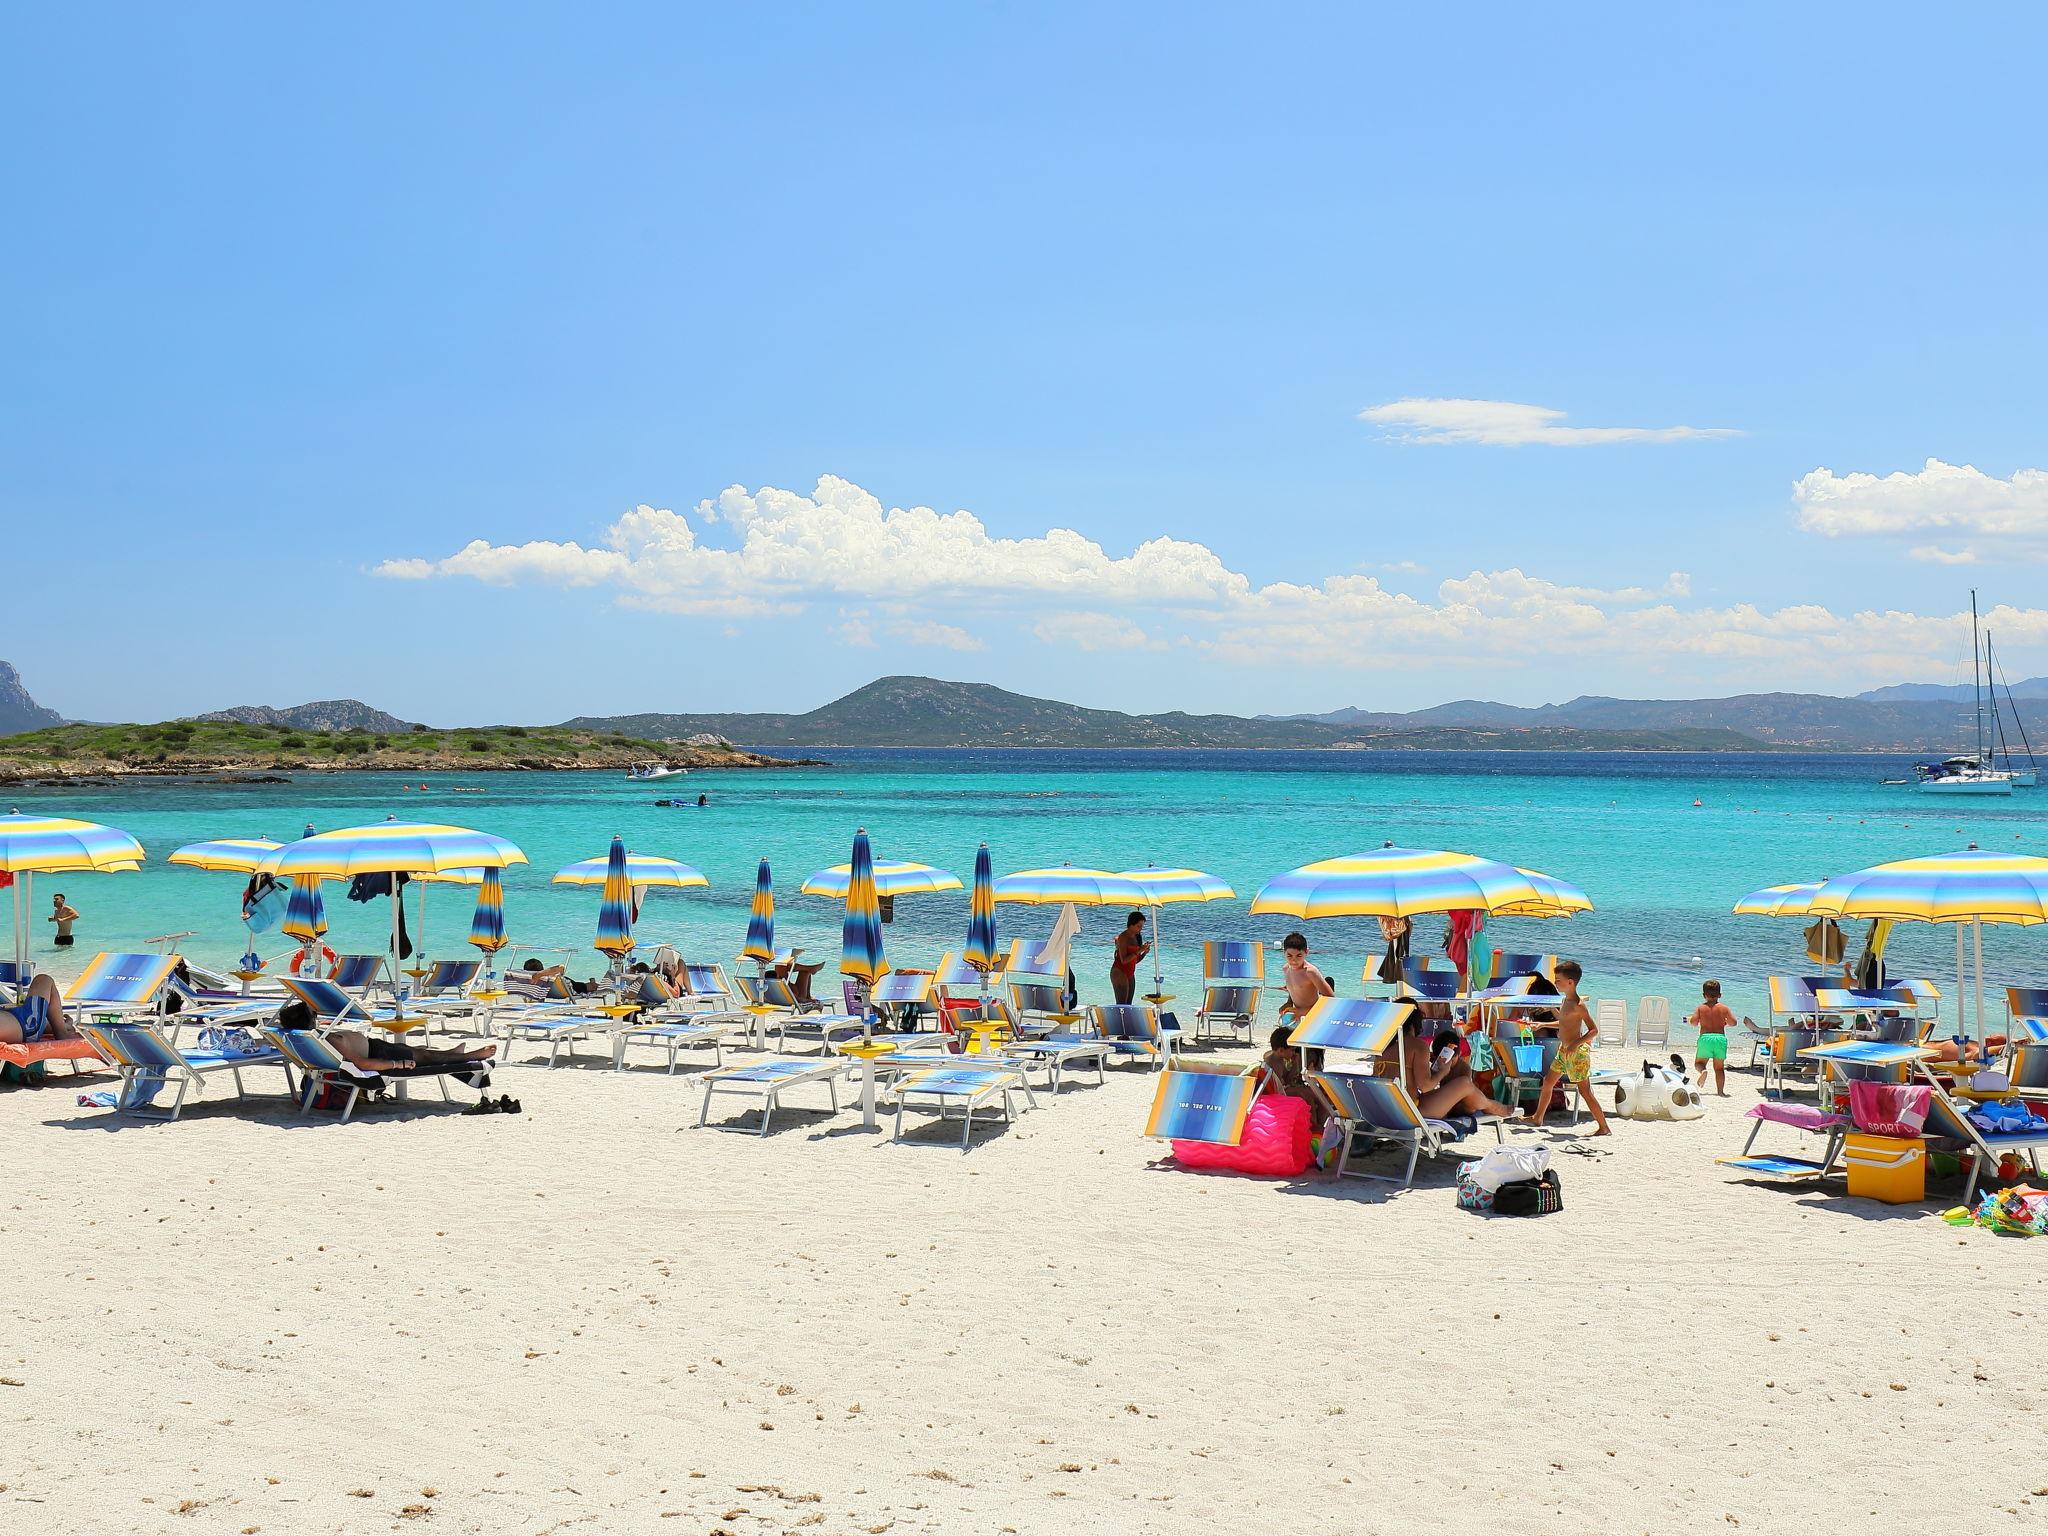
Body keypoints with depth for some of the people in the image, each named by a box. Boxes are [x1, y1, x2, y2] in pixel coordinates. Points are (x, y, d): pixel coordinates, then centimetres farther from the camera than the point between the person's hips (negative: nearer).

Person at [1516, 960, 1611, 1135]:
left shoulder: (1578, 1005, -19)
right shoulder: (1564, 1000, 8)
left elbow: (1594, 1030, -21)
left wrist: (1575, 1045, -29)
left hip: (1577, 1053, -10)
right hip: (1564, 1050, 10)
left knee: (1584, 1091, -7)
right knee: (1548, 1081, 18)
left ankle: (1604, 1128, -2)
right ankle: (1537, 1117, 33)